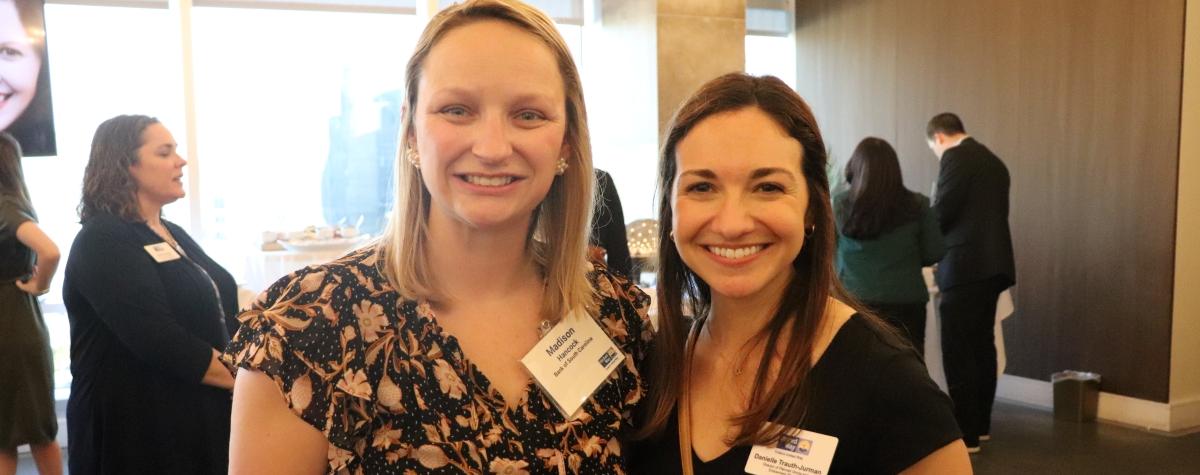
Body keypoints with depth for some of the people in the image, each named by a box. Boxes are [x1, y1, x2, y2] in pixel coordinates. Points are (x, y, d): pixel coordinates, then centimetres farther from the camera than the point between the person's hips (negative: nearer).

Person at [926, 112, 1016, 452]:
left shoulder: (955, 157, -8)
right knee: (982, 346, 15)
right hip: (992, 264, 9)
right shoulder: (993, 162, 18)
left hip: (966, 266, -9)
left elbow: (943, 211, -14)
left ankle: (964, 435, -3)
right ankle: (979, 424, 24)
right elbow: (986, 214, 18)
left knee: (958, 351, -5)